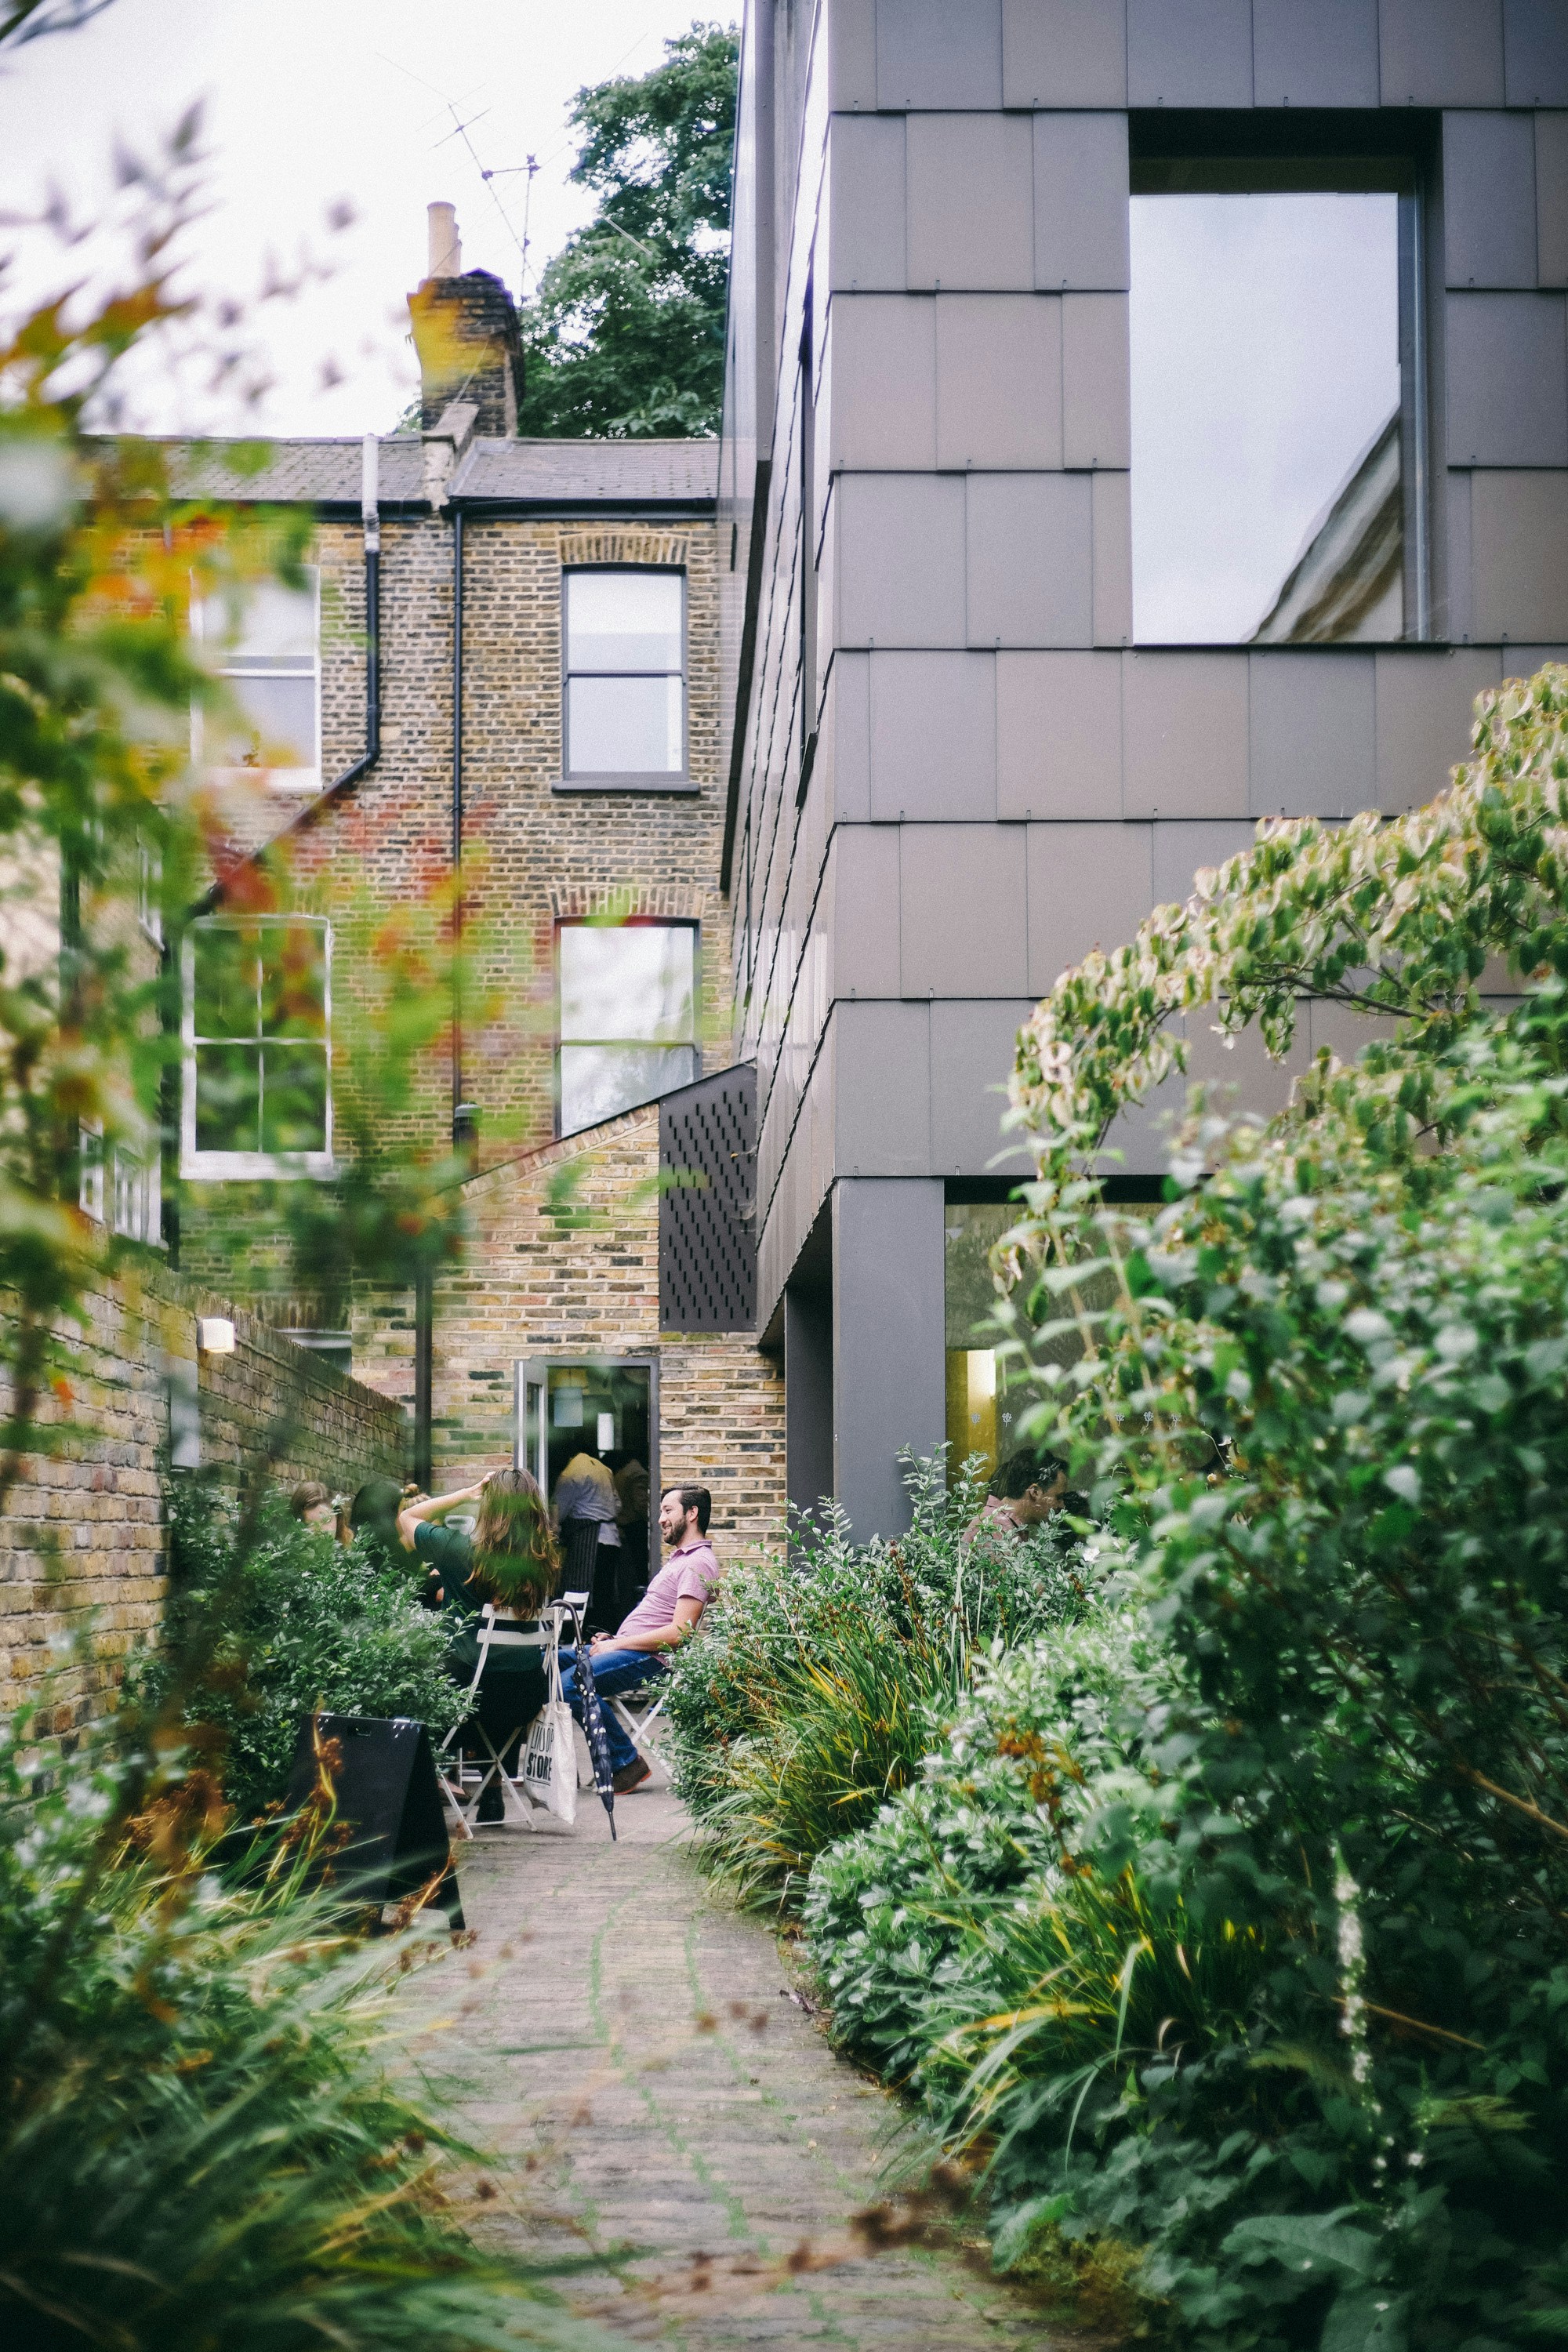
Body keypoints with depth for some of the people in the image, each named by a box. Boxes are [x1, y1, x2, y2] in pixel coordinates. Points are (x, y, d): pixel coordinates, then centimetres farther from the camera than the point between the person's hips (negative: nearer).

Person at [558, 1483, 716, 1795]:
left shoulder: (698, 1564, -11)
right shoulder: (680, 1558, 23)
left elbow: (678, 1633, -21)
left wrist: (617, 1644, -16)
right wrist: (613, 1638, 11)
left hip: (650, 1659, -11)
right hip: (623, 1647, 11)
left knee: (570, 1683, -29)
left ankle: (627, 1763, -15)